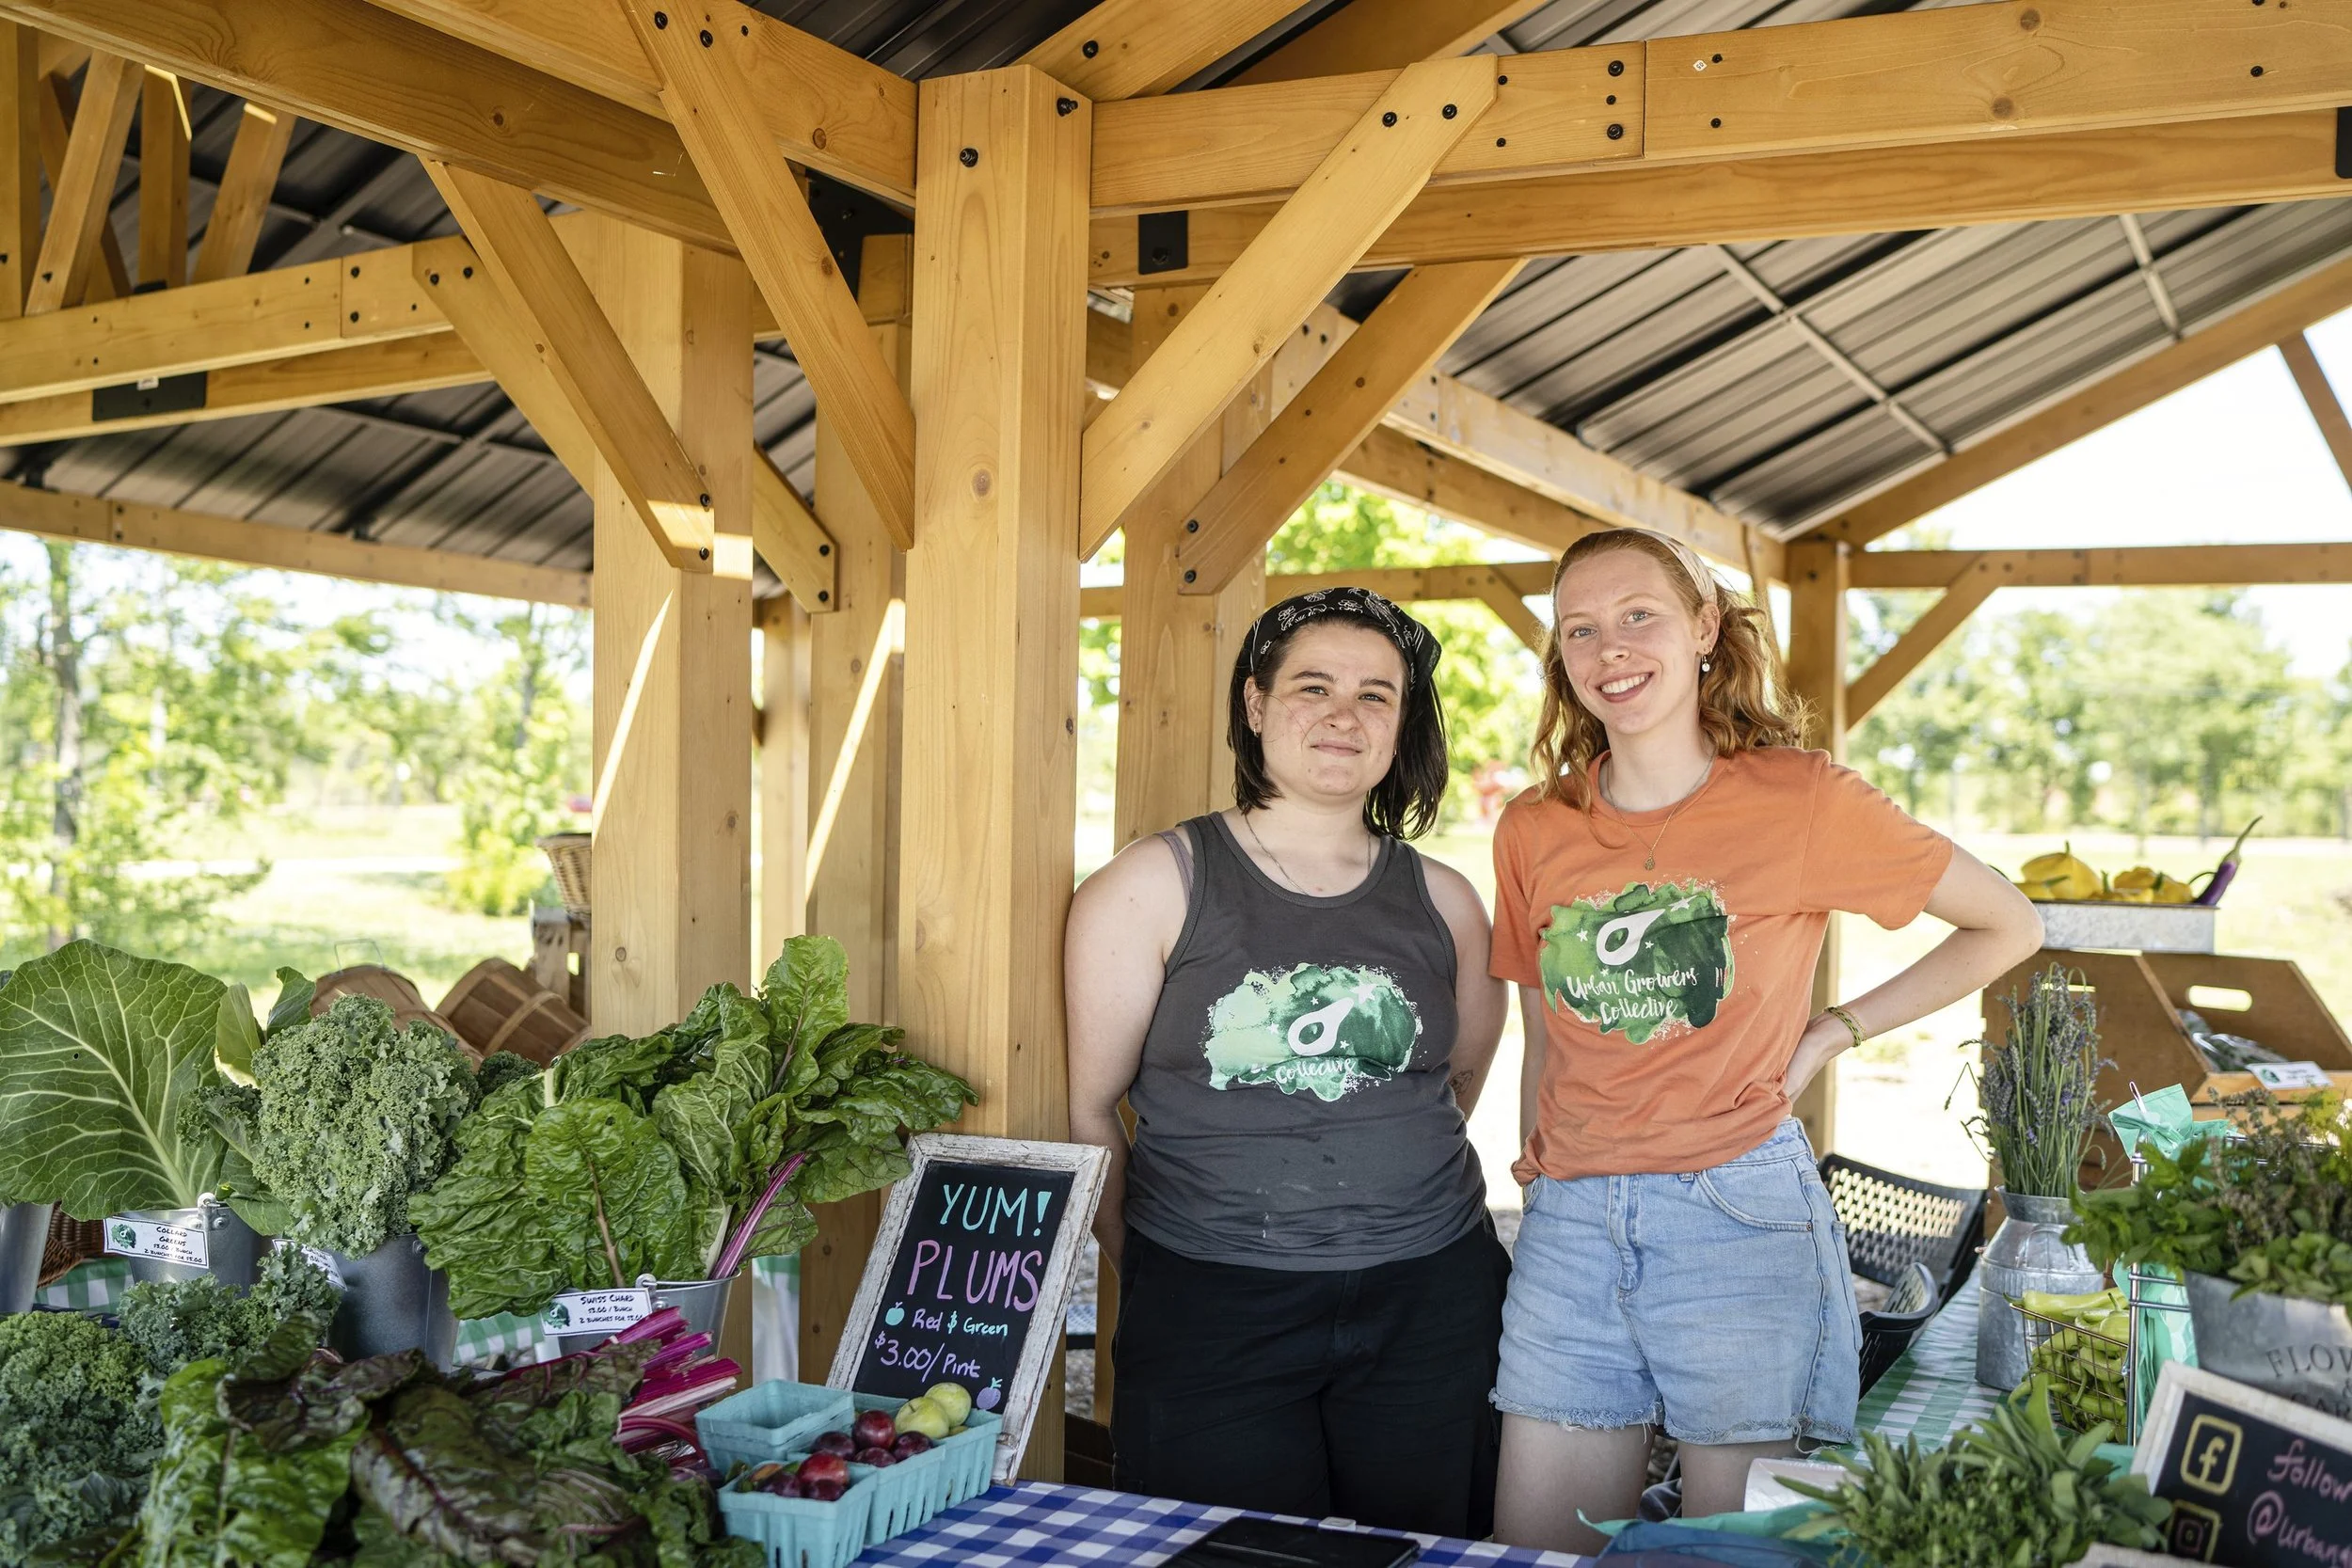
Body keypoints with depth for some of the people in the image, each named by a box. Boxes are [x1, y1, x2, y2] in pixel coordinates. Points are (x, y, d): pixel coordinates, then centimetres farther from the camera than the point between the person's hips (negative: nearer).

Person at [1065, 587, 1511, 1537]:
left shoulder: (1441, 903, 6)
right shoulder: (1157, 886, -3)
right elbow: (1086, 1106, -1)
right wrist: (1144, 1266, 1)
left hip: (1426, 1306, 3)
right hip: (1211, 1312, -3)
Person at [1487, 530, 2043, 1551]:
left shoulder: (1801, 799, -5)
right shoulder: (1531, 831, 6)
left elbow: (2008, 927, 5)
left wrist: (1830, 1035, 1)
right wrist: (1539, 1168, 10)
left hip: (1741, 1217, -3)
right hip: (1569, 1225, 4)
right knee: (1533, 1545, 8)